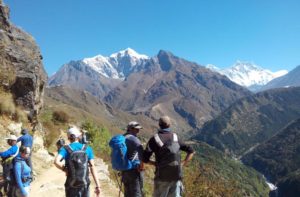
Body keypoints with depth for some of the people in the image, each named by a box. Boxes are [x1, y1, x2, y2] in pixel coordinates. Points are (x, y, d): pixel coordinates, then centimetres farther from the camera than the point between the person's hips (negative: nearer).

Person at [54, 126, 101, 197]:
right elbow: (92, 167, -6)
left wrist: (65, 169, -6)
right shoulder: (87, 149, -1)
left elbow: (56, 162, -25)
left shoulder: (65, 149, -5)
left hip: (71, 186, -1)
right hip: (85, 185, 1)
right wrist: (97, 185, -5)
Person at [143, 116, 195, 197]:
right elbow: (191, 151, 10)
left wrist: (155, 163, 8)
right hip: (176, 175, 3)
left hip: (162, 176, -2)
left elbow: (145, 158, -9)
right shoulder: (176, 138, 8)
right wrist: (182, 164, 7)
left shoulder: (154, 139, -2)